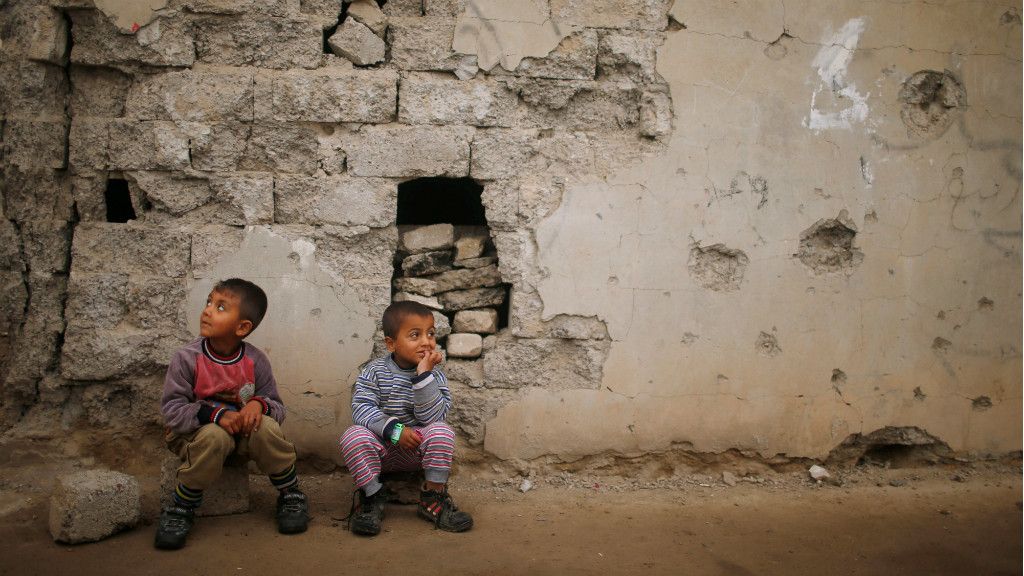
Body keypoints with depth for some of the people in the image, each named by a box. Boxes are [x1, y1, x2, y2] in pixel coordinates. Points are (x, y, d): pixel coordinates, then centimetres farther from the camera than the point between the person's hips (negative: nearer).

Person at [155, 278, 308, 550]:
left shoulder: (255, 361, -10)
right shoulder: (187, 359, -16)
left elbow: (277, 408, -4)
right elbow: (171, 410, -17)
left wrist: (259, 404, -29)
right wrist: (215, 414, -31)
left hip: (243, 430, 2)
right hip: (196, 433, -2)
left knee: (266, 428, -29)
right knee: (214, 436, -36)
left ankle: (291, 496, -5)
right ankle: (180, 508, -15)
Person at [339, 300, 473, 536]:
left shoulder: (435, 375, -5)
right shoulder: (374, 372, -7)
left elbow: (432, 417, -18)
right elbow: (361, 409, -18)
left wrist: (423, 376, -27)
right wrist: (394, 429, -31)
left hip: (417, 449, 1)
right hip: (381, 447, -1)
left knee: (442, 431, -27)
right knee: (353, 435, -29)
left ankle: (433, 498, -12)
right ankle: (372, 496, -12)